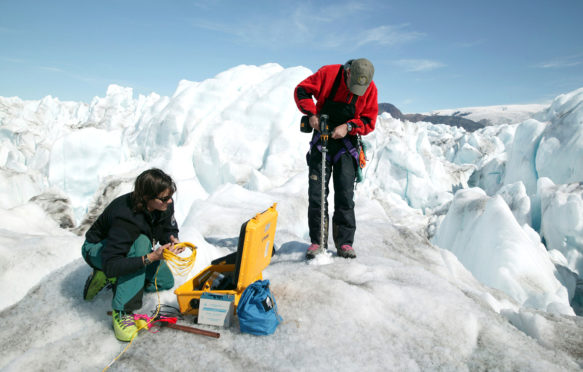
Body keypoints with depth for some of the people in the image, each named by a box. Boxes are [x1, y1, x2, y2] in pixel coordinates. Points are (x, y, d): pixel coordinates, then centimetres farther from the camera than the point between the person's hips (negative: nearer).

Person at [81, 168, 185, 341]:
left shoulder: (165, 205, -21)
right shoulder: (126, 218, -40)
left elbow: (169, 229, -5)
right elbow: (111, 265, -40)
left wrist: (172, 239, -29)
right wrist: (150, 257, -48)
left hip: (130, 248, 7)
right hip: (97, 249, -7)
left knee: (166, 282, -5)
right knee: (140, 242, -38)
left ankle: (110, 279, 7)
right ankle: (122, 312, -31)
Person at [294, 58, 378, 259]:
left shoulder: (370, 89, -6)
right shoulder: (328, 73, -9)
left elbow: (369, 122, -3)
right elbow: (301, 90, -3)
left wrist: (349, 126, -20)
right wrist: (312, 113, -18)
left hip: (347, 142, 0)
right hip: (321, 137, 0)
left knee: (345, 194, -4)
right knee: (316, 192, -4)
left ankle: (345, 242, 6)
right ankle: (317, 241, 6)